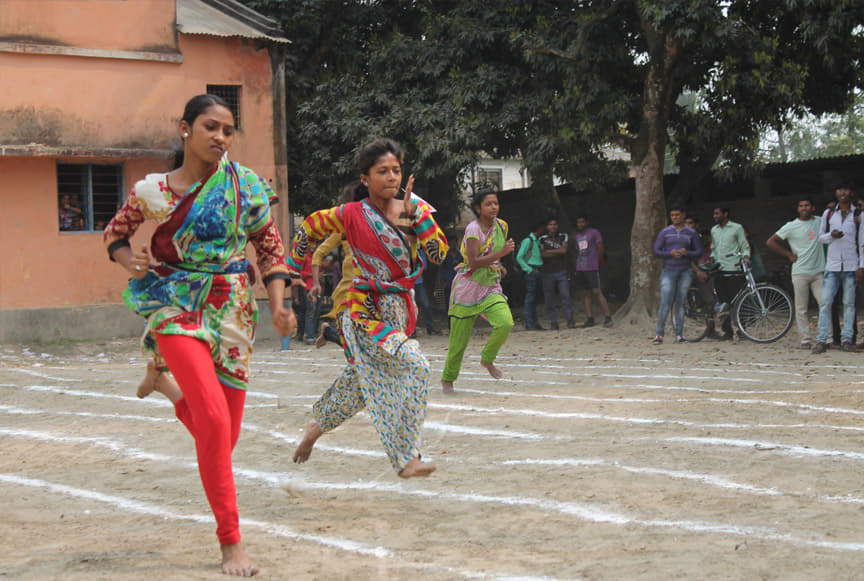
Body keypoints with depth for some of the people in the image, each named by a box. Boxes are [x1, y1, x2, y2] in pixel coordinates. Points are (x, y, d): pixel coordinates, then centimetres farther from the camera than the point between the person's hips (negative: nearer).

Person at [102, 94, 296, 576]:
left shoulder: (245, 184, -1)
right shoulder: (152, 191, -3)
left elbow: (270, 245, 5)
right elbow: (116, 232, 13)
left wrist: (278, 305, -6)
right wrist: (130, 260, -9)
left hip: (232, 310, 3)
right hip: (177, 306, -3)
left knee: (227, 431, 9)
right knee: (215, 420, -19)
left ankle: (170, 387, 44)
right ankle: (230, 541, -8)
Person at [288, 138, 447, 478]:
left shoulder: (416, 208, 1)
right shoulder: (351, 215, -10)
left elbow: (439, 254, -8)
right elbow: (309, 228, 5)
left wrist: (414, 214, -15)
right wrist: (293, 270, 9)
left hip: (400, 309, 6)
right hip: (366, 311, -6)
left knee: (362, 381, 19)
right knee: (412, 366, -22)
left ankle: (318, 425, 43)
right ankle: (405, 457, -16)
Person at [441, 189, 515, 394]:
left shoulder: (501, 226, 6)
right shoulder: (473, 229, -15)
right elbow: (474, 262, -27)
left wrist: (498, 265, 10)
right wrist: (502, 253, -33)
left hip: (491, 288, 5)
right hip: (469, 287, -5)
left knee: (505, 323, -20)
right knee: (459, 337, 2)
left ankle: (487, 359, 5)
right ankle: (448, 378, 22)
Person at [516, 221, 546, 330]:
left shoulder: (538, 241, 18)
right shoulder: (528, 240, -7)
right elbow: (519, 257, -11)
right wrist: (529, 270, -16)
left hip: (537, 271, 8)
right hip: (531, 272, -8)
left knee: (534, 298, 9)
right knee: (530, 297, -8)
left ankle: (535, 323, 12)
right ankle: (529, 324, -9)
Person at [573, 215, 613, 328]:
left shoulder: (594, 232, -1)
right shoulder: (577, 236, 18)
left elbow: (600, 249, -2)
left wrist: (597, 263, 2)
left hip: (592, 268, -7)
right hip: (580, 268, 7)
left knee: (597, 292, -13)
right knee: (586, 293, 6)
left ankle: (607, 317, -13)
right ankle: (590, 318, 8)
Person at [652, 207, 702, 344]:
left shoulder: (691, 233, 8)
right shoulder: (665, 232, 7)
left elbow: (699, 252, 8)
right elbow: (656, 251, 4)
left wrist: (686, 253, -12)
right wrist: (670, 253, -14)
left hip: (685, 272, 1)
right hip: (668, 271, -1)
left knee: (681, 303, 2)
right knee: (665, 303, -11)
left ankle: (679, 334, 7)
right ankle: (659, 335, -9)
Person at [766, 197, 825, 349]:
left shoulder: (820, 222, 10)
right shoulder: (791, 226, 0)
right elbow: (770, 242, 1)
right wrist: (789, 255, -2)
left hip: (818, 272, 2)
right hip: (800, 273, -2)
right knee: (801, 309, -1)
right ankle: (805, 340, 5)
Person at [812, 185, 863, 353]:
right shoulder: (828, 214, 10)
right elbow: (821, 237, 15)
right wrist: (831, 235, -8)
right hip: (832, 265, 1)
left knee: (849, 303, 1)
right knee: (825, 302, -5)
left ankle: (847, 339, 6)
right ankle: (822, 340, -5)